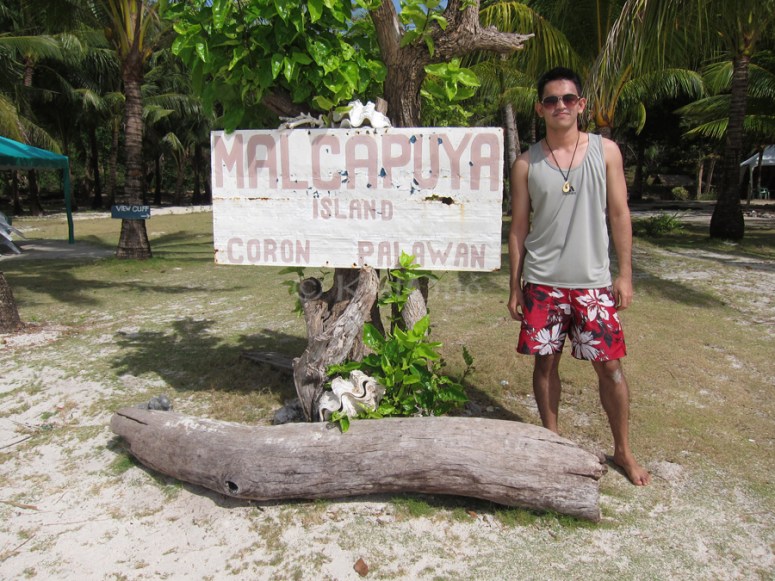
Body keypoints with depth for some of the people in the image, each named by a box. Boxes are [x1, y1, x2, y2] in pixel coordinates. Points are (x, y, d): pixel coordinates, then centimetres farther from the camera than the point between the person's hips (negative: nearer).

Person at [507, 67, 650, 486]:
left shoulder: (605, 151, 3)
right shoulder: (527, 163, 3)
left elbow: (619, 215, 3)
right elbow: (519, 228, 5)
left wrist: (625, 273, -2)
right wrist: (515, 286, 2)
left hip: (593, 281, 0)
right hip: (542, 282, 1)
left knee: (610, 365, 3)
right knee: (545, 361, 8)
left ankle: (623, 450, 21)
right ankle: (552, 439, 27)